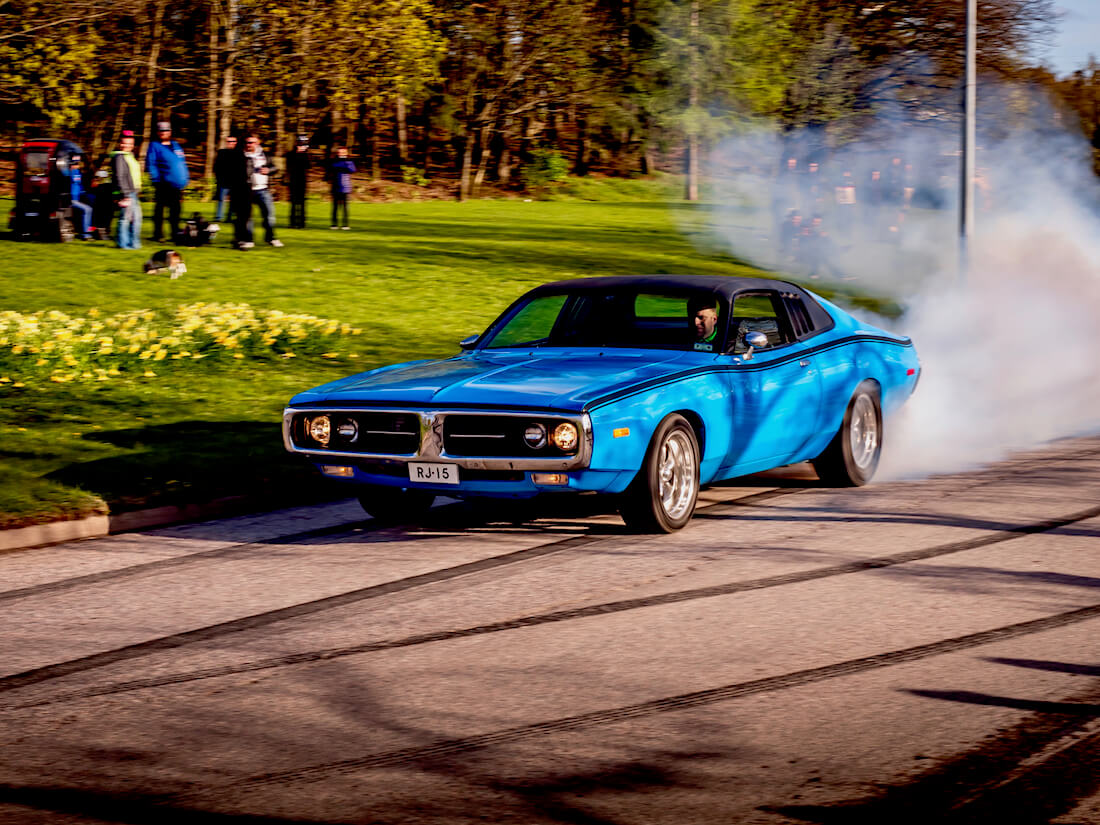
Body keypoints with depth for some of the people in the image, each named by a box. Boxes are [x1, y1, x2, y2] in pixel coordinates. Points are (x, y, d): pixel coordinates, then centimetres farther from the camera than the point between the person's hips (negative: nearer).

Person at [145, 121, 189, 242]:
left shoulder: (175, 145, 17)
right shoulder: (154, 146, -1)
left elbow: (182, 163, 22)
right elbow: (150, 164, -7)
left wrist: (186, 178, 14)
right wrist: (155, 179, -17)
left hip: (177, 185, 5)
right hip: (163, 185, -5)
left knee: (175, 210, 10)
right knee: (159, 210, 0)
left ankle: (175, 233, 17)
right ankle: (157, 235, 5)